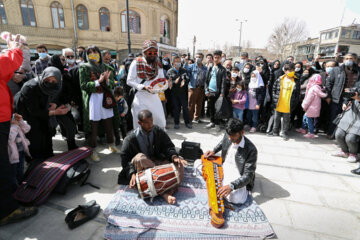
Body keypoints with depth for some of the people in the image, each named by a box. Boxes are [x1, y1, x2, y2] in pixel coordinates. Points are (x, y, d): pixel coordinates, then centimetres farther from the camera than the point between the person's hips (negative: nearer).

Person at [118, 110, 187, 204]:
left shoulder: (158, 131, -4)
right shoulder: (131, 139, -10)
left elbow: (168, 146, -2)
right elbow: (125, 159, -8)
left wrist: (174, 156, -24)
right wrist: (132, 173, -25)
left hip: (157, 162, 3)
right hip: (141, 168, -2)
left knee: (178, 165, -21)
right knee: (140, 157, -37)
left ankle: (167, 193, -37)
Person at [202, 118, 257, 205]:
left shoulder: (251, 149, -26)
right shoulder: (227, 136, -9)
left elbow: (248, 176, -27)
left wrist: (231, 186, -41)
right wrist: (214, 151, 1)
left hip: (237, 176, -5)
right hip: (223, 168, 6)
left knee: (236, 198, -32)